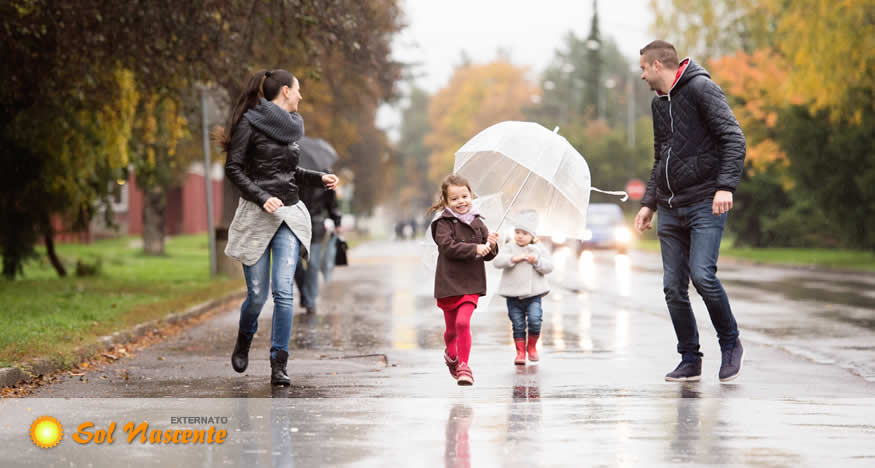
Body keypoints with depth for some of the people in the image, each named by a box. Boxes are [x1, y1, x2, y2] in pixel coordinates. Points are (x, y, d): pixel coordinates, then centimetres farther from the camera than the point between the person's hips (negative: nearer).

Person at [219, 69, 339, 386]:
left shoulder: (291, 126, 15)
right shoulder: (249, 123, -5)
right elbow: (233, 169, -8)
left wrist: (319, 179, 14)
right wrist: (263, 198, -18)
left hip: (289, 216, 5)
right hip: (256, 217, -5)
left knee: (283, 291, -9)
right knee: (257, 294, -1)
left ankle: (279, 364, -5)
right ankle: (244, 342, 30)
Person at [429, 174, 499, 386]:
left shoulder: (477, 223, 7)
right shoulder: (443, 223, -5)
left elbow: (488, 255, 10)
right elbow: (447, 246, -21)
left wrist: (491, 245, -12)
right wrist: (474, 249, -27)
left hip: (471, 283, 1)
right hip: (448, 282, -1)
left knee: (463, 321, -16)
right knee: (451, 327, 11)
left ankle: (463, 364, -7)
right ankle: (451, 355, 40)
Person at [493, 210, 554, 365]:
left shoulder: (538, 249, 7)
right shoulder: (509, 247, 2)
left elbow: (549, 267, 2)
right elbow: (497, 262, -11)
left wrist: (537, 262, -15)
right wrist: (514, 259, -23)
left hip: (533, 294, 0)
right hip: (513, 295, 0)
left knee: (535, 320, -13)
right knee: (518, 325, 2)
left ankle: (532, 346, 10)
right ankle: (520, 352, 12)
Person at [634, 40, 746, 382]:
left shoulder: (701, 88, -6)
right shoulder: (658, 103, 19)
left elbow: (734, 138, -14)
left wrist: (725, 185, -24)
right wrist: (649, 203, 19)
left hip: (705, 204, -7)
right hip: (670, 210, 7)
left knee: (702, 274, -20)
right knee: (673, 287, 1)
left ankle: (730, 344, 1)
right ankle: (690, 360, 11)